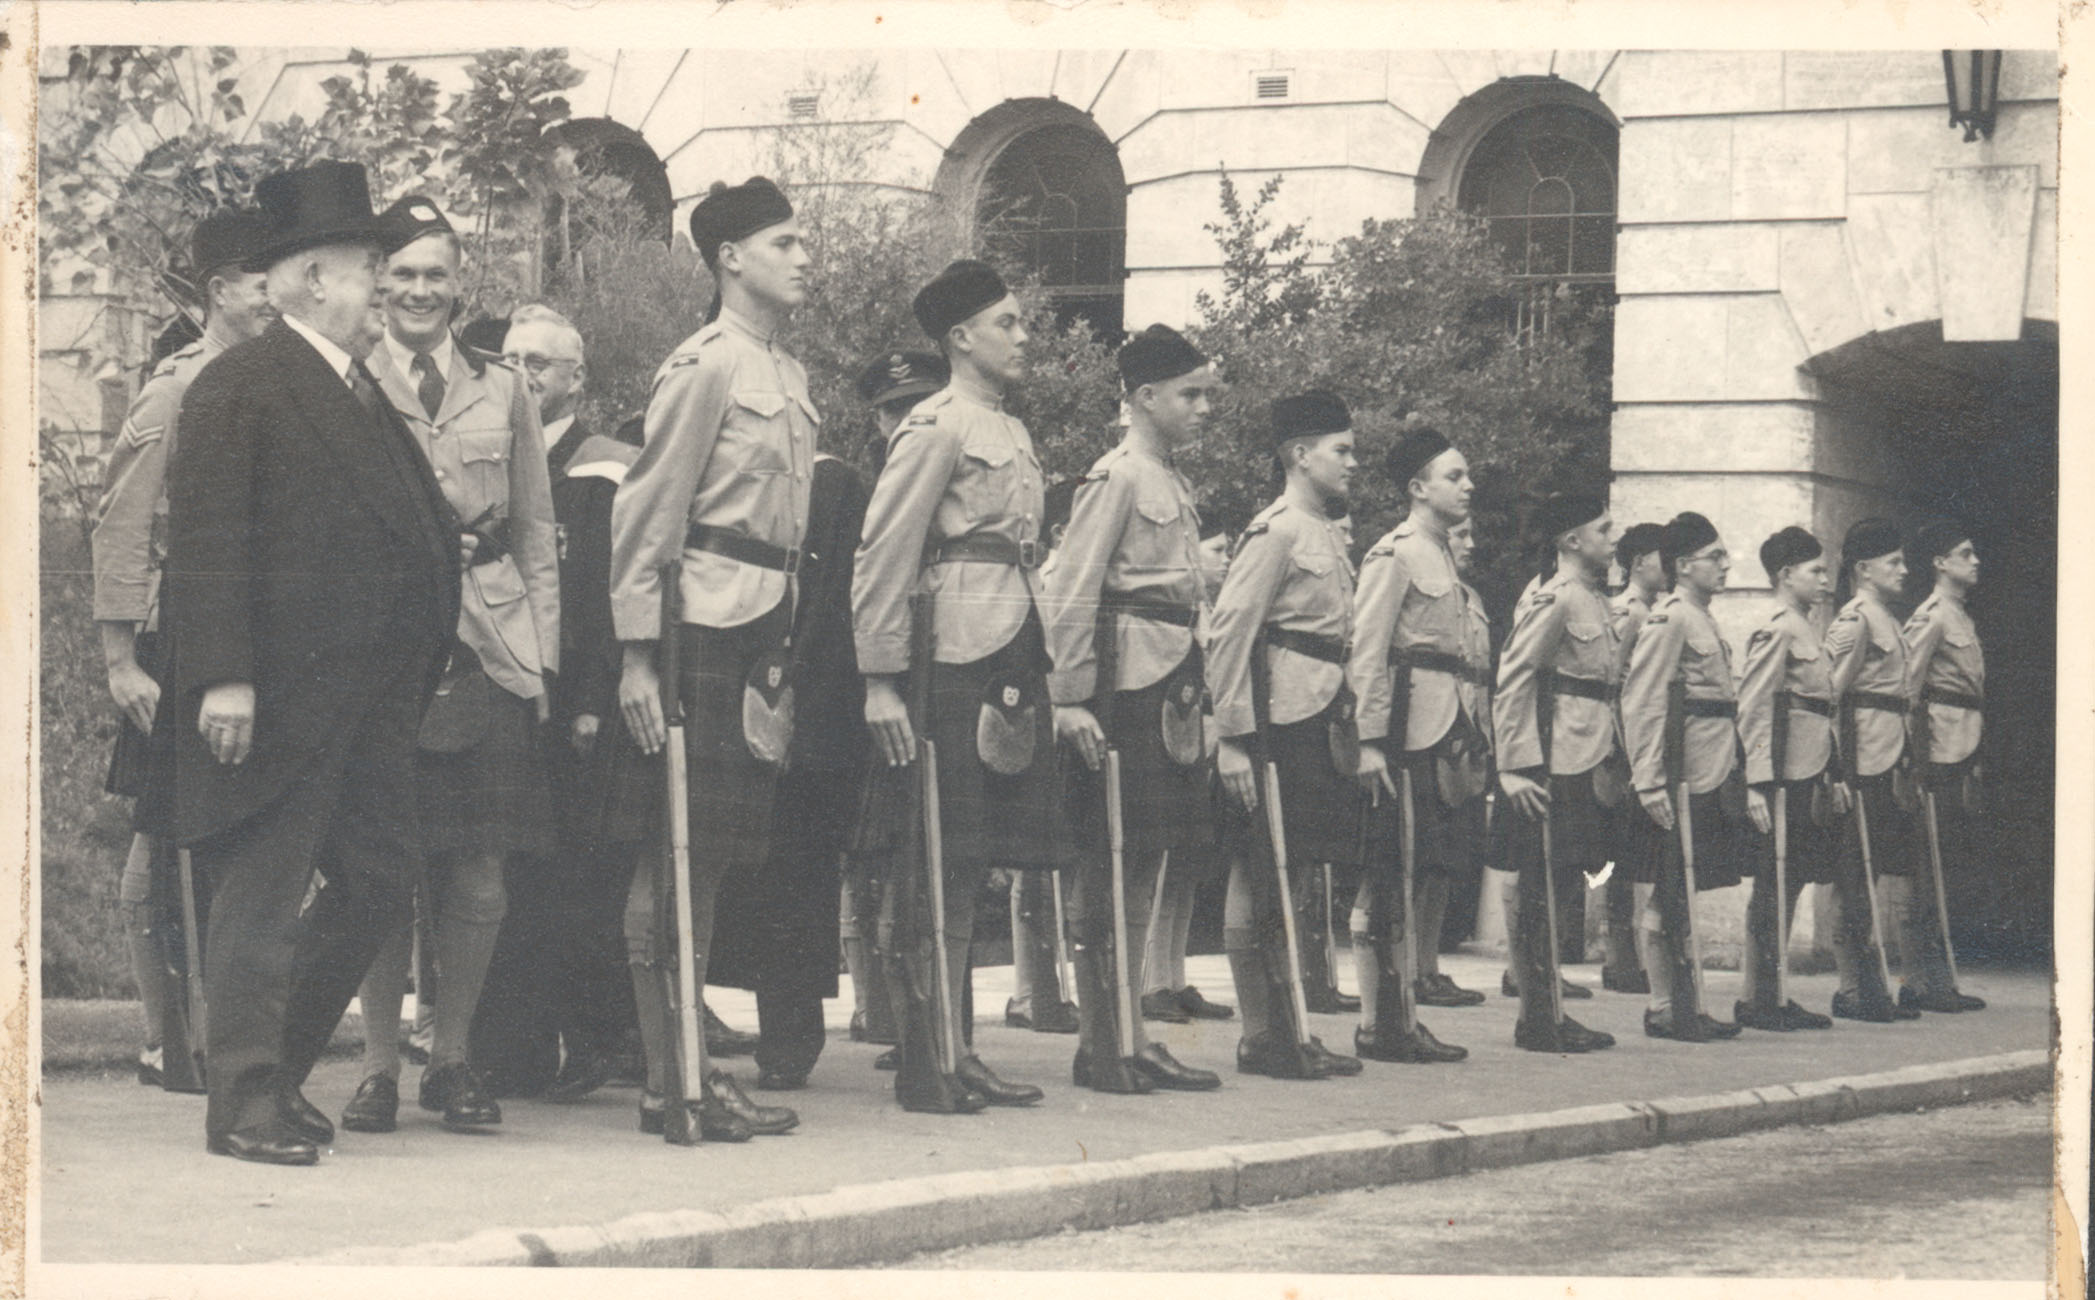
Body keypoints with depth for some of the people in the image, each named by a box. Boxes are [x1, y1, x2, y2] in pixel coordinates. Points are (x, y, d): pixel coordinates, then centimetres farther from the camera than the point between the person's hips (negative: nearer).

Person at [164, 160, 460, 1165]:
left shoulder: (365, 398, 20)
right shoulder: (240, 386, -7)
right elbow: (205, 540, -14)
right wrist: (223, 676, -21)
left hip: (373, 702, 9)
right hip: (283, 695, -9)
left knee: (379, 876, 9)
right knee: (263, 894, -4)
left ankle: (279, 1073, 21)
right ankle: (243, 1102, 2)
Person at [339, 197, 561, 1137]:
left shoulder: (502, 392, 14)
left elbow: (538, 537, 16)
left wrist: (543, 660, 7)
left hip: (487, 656, 2)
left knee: (480, 881, -2)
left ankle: (452, 1058, 12)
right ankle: (380, 1065, 8)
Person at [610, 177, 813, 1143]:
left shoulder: (787, 375, 17)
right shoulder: (705, 367, -9)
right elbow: (646, 514, -11)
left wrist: (783, 654, 17)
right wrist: (637, 654, -16)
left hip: (762, 636, 9)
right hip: (708, 629, -9)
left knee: (718, 855, 11)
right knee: (686, 853, -6)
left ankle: (689, 1069, 16)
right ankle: (670, 1082, -3)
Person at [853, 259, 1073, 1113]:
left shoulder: (1012, 434, 19)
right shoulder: (937, 428, -8)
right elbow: (882, 558, -11)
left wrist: (1035, 678, 16)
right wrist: (879, 681, -15)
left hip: (1009, 663, 9)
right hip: (951, 662, -9)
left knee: (969, 866, 11)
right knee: (934, 870, -5)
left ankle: (955, 1051, 15)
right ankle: (926, 1063, -3)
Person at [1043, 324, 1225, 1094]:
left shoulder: (1172, 483, 18)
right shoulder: (1116, 479, -9)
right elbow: (1071, 596, -14)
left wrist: (1192, 698, 15)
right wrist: (1070, 699, -18)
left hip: (1170, 698, 9)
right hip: (1126, 691, -9)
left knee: (1145, 868, 10)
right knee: (1108, 868, -5)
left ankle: (1132, 1039, 14)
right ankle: (1100, 1044, -3)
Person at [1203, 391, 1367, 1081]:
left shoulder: (1329, 537, 18)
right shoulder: (1275, 533, -10)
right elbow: (1229, 634, -15)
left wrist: (1347, 729, 18)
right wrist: (1234, 737, -19)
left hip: (1321, 726, 9)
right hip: (1282, 724, -9)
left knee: (1288, 880, 11)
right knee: (1263, 882, -5)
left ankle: (1287, 1032, 14)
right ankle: (1266, 1037, -2)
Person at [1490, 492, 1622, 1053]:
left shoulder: (1595, 601, 17)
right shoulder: (1552, 600, -12)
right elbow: (1511, 682, -17)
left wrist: (1607, 768, 21)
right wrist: (1516, 768, -20)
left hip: (1585, 769, 9)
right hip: (1554, 771, -9)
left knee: (1558, 890, 12)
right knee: (1539, 893, -4)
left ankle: (1550, 1014, 17)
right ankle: (1540, 1021, -1)